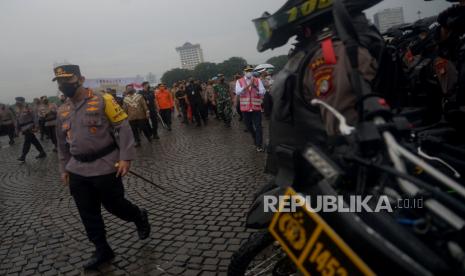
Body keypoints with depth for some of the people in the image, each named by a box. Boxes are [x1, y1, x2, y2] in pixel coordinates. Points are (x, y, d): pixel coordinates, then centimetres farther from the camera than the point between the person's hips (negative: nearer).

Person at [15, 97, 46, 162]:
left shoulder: (28, 109, -13)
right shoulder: (17, 110, 7)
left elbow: (35, 117, -12)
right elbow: (17, 120, 16)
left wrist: (36, 127, -16)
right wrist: (18, 128, 15)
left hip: (29, 128, -7)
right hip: (24, 129, 7)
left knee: (27, 142, -7)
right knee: (34, 141, 11)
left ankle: (23, 157, -2)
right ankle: (42, 153, 19)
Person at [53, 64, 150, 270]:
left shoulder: (102, 101, -11)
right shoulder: (62, 111, 9)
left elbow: (123, 128, -13)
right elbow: (62, 142, 19)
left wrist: (125, 157, -19)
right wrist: (64, 168, 18)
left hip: (105, 167, -6)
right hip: (77, 171, 6)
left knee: (114, 205, 5)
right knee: (88, 214, 10)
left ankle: (140, 218, 36)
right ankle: (102, 250, 26)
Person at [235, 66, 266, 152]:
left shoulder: (258, 80, 4)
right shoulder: (239, 81, 3)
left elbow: (263, 92, -4)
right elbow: (237, 92, -12)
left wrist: (255, 86, -20)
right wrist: (246, 86, -24)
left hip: (256, 107, -1)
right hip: (245, 107, 1)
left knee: (258, 126, -5)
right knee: (249, 126, 14)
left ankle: (259, 145, -1)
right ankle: (256, 139, 37)